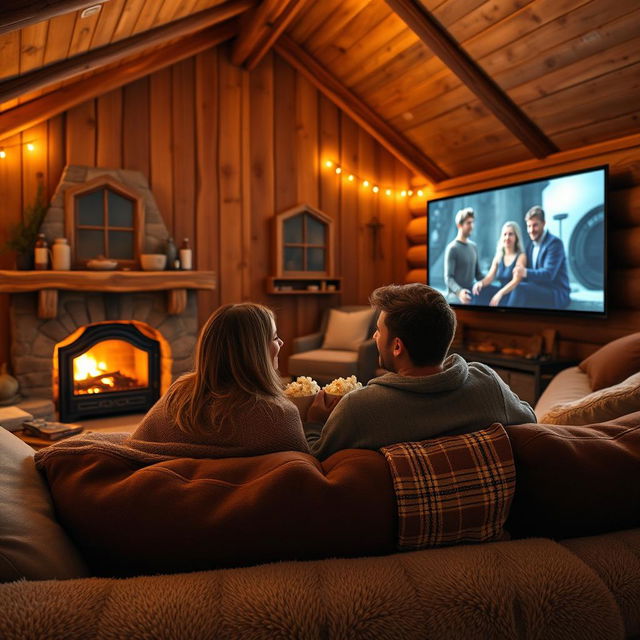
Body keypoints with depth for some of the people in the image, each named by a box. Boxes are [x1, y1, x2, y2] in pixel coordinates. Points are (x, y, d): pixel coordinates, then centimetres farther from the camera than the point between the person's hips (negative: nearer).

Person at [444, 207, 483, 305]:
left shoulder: (473, 246, 12)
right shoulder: (452, 248, -10)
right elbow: (448, 278, -16)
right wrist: (459, 291, -33)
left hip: (470, 297, 6)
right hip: (456, 298, -6)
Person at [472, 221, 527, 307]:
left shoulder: (521, 256, -4)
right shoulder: (498, 257, 12)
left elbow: (516, 281, -16)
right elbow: (490, 276, 2)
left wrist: (500, 293, -31)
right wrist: (481, 282, -22)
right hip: (501, 292, 5)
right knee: (479, 291, -21)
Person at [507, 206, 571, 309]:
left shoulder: (554, 243, -8)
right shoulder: (530, 246, 16)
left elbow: (549, 273, -20)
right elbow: (529, 274, 10)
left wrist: (526, 272, -37)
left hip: (557, 295, -7)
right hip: (538, 292, 7)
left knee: (520, 288, -29)